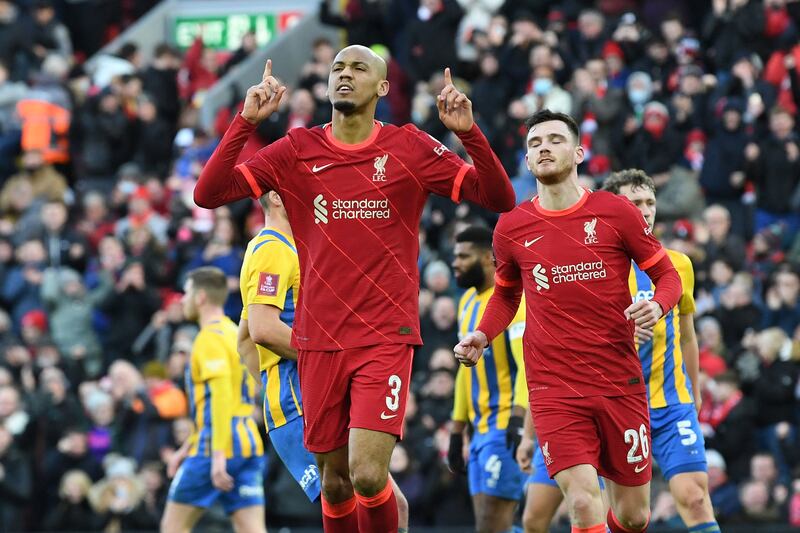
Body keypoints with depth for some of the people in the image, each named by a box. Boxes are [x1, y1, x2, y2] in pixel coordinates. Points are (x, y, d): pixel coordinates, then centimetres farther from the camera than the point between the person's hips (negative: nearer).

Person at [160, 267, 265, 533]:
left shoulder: (211, 337, -8)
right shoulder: (235, 334, 21)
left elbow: (221, 397, -20)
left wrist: (218, 454, -26)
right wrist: (187, 448, 31)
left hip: (220, 446, -8)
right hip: (249, 445, 8)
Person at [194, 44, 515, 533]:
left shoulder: (409, 148, 1)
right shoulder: (297, 150, 5)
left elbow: (499, 199, -2)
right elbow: (208, 194, -1)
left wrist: (469, 132, -16)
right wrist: (246, 123, -11)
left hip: (386, 339, -3)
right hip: (319, 340, 3)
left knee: (368, 474, -17)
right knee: (335, 481, 7)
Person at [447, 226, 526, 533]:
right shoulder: (467, 301, 16)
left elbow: (527, 361, -24)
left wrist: (518, 415, -37)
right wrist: (457, 432, 22)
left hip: (506, 428, -9)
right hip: (481, 428, 9)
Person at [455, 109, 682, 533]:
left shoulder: (615, 212, 0)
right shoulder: (511, 227, 5)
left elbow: (668, 275, 6)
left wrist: (657, 305, -16)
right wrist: (481, 335, 3)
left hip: (620, 383, 1)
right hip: (554, 390, 0)